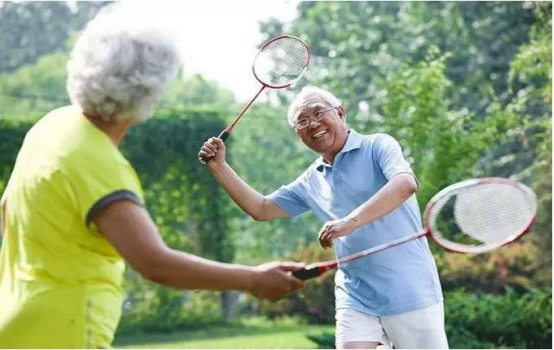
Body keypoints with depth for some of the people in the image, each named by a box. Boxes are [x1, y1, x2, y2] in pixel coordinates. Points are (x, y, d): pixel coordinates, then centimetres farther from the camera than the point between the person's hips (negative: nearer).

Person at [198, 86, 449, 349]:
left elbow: (405, 184, -25)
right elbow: (260, 209, 22)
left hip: (410, 295, -5)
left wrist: (351, 221, -35)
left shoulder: (378, 146, -6)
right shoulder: (310, 182, 12)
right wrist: (219, 166, 11)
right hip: (356, 300, 5)